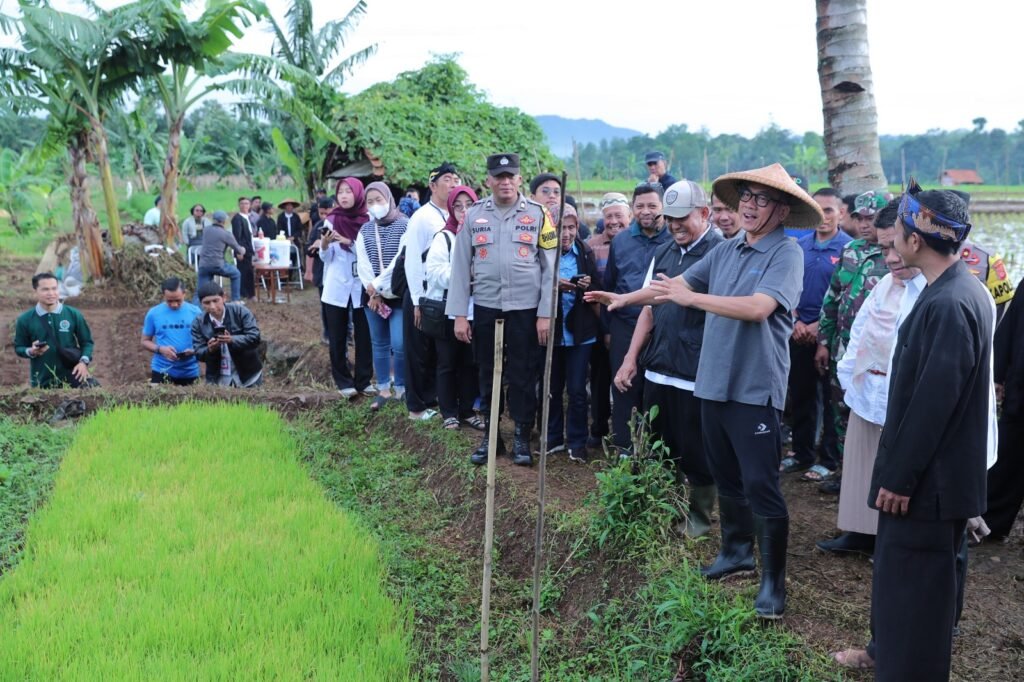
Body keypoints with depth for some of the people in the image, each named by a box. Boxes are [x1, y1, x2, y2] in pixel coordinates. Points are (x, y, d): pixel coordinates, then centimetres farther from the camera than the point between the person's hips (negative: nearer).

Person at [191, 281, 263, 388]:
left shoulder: (240, 311, -10)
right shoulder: (198, 323, -4)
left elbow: (255, 337, -16)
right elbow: (198, 354, -5)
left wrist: (232, 340, -32)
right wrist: (210, 350, -27)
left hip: (247, 375, -2)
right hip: (217, 379, 2)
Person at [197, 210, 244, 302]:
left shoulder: (206, 230, 9)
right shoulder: (226, 234, -6)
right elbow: (238, 249, 4)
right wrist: (242, 251, 30)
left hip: (203, 265, 4)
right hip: (217, 264, -4)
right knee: (236, 274, 22)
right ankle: (236, 300, 24)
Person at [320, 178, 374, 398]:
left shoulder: (368, 221, 0)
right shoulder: (331, 221, 4)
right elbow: (325, 257, 5)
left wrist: (348, 242, -17)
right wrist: (325, 244, -16)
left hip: (361, 287, -1)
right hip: (336, 288, 1)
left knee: (364, 335, 1)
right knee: (337, 337, 4)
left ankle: (364, 380, 10)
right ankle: (343, 382, 12)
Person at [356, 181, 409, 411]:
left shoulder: (404, 225, -4)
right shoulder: (364, 231, 10)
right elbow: (362, 263, 1)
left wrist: (378, 285, -14)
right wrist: (373, 292, -11)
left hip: (398, 294, -4)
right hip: (372, 295, 4)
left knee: (399, 344, -11)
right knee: (379, 343, 8)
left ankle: (401, 388, 4)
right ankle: (383, 389, 16)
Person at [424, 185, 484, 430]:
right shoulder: (444, 237, -3)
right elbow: (435, 273, -13)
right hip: (447, 311, -3)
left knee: (470, 363, 11)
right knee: (448, 363, 7)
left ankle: (467, 410, 22)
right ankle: (449, 413, 17)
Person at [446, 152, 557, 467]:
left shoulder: (538, 214, -1)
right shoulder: (474, 215, 4)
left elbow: (550, 267, -2)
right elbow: (460, 267, 4)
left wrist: (546, 314, -7)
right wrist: (459, 315, 0)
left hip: (525, 310, -2)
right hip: (485, 308, 2)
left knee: (523, 376, 5)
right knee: (488, 374, 11)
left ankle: (522, 437, 17)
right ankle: (491, 435, 23)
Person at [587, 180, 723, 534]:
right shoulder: (663, 253, 13)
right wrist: (631, 357, 11)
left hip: (695, 374, -7)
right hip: (658, 368, 7)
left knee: (695, 452, 6)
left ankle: (699, 516, 23)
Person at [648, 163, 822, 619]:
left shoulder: (786, 254, -12)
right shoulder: (725, 251, 9)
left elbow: (758, 307, -26)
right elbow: (676, 284, 14)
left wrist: (691, 297, -25)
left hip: (754, 389, -7)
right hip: (714, 382, 7)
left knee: (760, 486, -4)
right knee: (726, 478, 20)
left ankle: (773, 581, 7)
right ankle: (737, 551, 38)